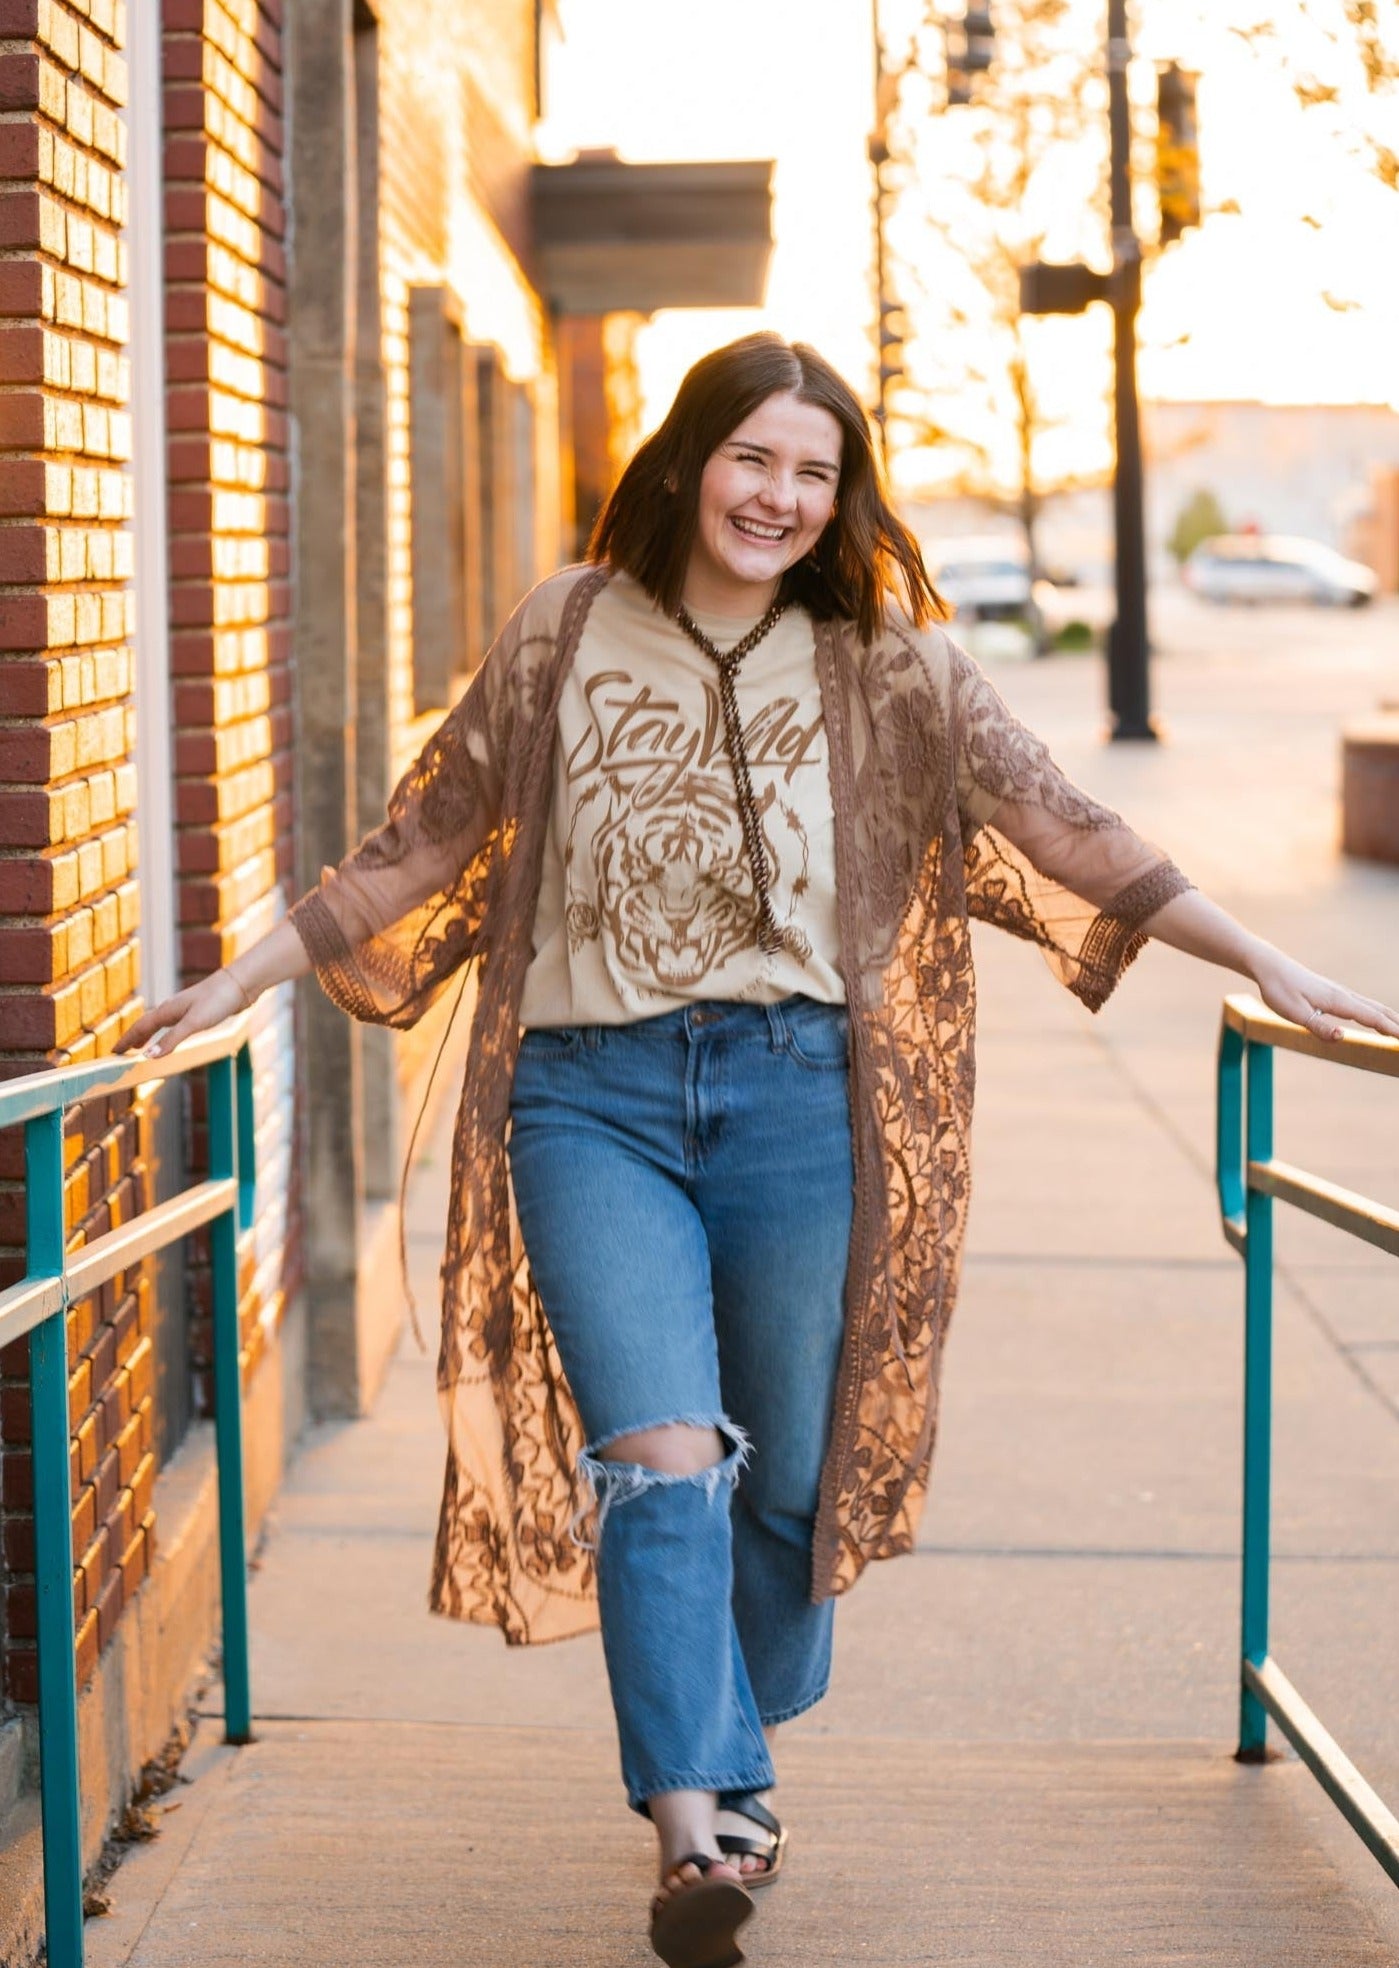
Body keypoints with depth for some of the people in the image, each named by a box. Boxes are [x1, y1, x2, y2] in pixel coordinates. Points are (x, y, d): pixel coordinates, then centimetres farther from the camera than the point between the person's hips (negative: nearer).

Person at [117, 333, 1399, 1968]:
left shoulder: (881, 656, 5)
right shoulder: (568, 631, 6)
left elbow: (1056, 821, 3)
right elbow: (424, 838, 13)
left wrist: (1266, 967, -1)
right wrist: (242, 979, 12)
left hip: (794, 1090, 1)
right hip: (589, 1097, -1)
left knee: (787, 1469, 8)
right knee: (661, 1452, -15)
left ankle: (729, 1762, 31)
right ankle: (697, 1824, -20)